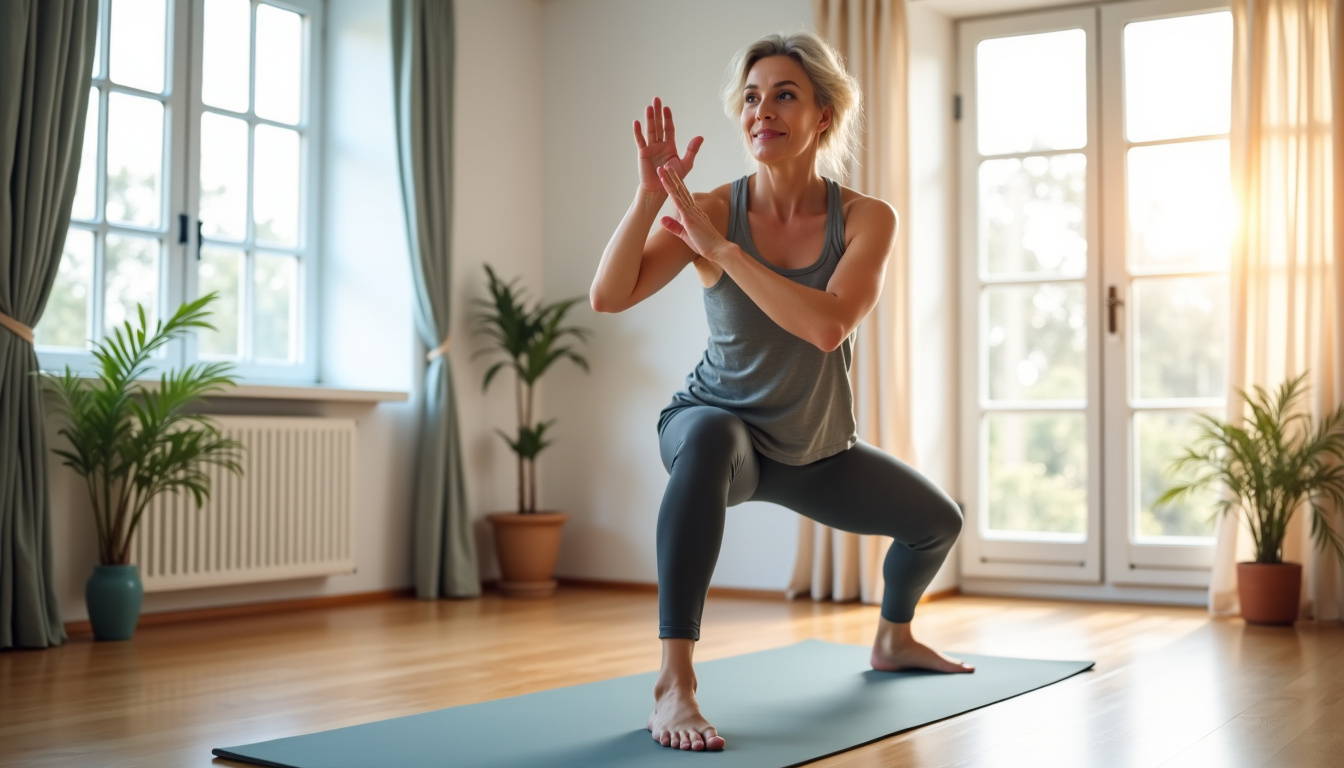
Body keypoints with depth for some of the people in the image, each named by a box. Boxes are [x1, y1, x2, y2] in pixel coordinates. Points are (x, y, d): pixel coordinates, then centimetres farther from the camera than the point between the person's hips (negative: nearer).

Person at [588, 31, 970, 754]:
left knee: (938, 522, 17)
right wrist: (650, 192, -40)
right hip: (719, 427, -4)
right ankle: (673, 684, -41)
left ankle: (893, 639, 50)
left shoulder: (865, 219, -14)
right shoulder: (712, 208, -18)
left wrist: (719, 248, -35)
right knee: (711, 437, -42)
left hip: (817, 450, 4)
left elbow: (828, 327, -33)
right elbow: (608, 295, -30)